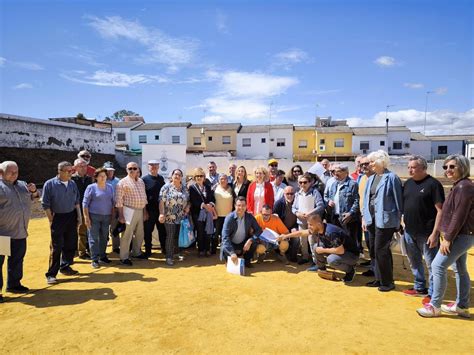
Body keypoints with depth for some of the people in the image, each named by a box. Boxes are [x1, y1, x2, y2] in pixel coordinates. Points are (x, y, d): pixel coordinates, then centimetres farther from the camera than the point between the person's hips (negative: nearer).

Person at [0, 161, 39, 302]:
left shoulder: (22, 185, 12)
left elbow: (33, 197, 24)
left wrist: (34, 190, 3)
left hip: (20, 232, 7)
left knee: (17, 260, 18)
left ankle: (13, 284, 33)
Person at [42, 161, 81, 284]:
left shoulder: (72, 184, 4)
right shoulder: (50, 184, -10)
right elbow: (45, 204, -7)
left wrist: (79, 216, 8)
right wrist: (51, 220, -7)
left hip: (72, 217, 5)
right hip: (58, 218, -4)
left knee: (71, 245, 11)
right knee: (56, 247, -2)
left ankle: (65, 267, 29)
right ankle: (51, 274, 9)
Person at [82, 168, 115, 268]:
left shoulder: (110, 188, 9)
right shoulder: (91, 187, -4)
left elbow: (113, 202, 14)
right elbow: (85, 203, -5)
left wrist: (113, 215, 9)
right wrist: (86, 217, -10)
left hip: (107, 217, 4)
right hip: (94, 216, -4)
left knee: (104, 237, 11)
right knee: (94, 238, 0)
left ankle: (102, 256, 24)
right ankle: (94, 259, 8)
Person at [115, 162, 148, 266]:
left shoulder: (141, 181, 12)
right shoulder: (123, 182, -6)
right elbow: (119, 200, -9)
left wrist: (145, 211, 15)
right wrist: (121, 215, -13)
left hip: (140, 211, 7)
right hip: (129, 211, -6)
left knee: (139, 234, 15)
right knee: (127, 235, -3)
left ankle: (136, 252, 32)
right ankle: (124, 257, 8)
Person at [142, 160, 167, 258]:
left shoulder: (161, 178, 9)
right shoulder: (144, 179, -4)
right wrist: (144, 211, -11)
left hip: (161, 209, 4)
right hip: (149, 210, -4)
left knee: (162, 230, 12)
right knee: (148, 231, 7)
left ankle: (164, 249, 26)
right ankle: (148, 251, 20)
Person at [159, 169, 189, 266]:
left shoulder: (184, 188, 11)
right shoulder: (166, 187, -1)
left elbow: (188, 201, 15)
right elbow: (161, 201, -7)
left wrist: (187, 210, 0)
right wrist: (162, 214, -16)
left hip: (182, 217, 4)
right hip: (170, 217, -4)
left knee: (180, 236, 7)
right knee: (170, 237, -2)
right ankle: (169, 257, 6)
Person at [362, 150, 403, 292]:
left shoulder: (391, 178, -11)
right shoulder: (371, 179, 11)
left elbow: (398, 200, -10)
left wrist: (398, 220, -9)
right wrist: (364, 217, 10)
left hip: (384, 220, -8)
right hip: (372, 219, 8)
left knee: (381, 251, -1)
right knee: (374, 251, 14)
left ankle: (387, 281, 16)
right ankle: (379, 279, 28)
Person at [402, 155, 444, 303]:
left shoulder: (433, 184, -11)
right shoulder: (408, 183, 8)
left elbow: (440, 210, -13)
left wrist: (435, 233, -17)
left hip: (426, 233, -7)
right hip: (409, 231, 7)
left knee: (431, 264, 7)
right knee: (415, 262, 19)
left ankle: (432, 293, 22)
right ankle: (420, 288, 36)